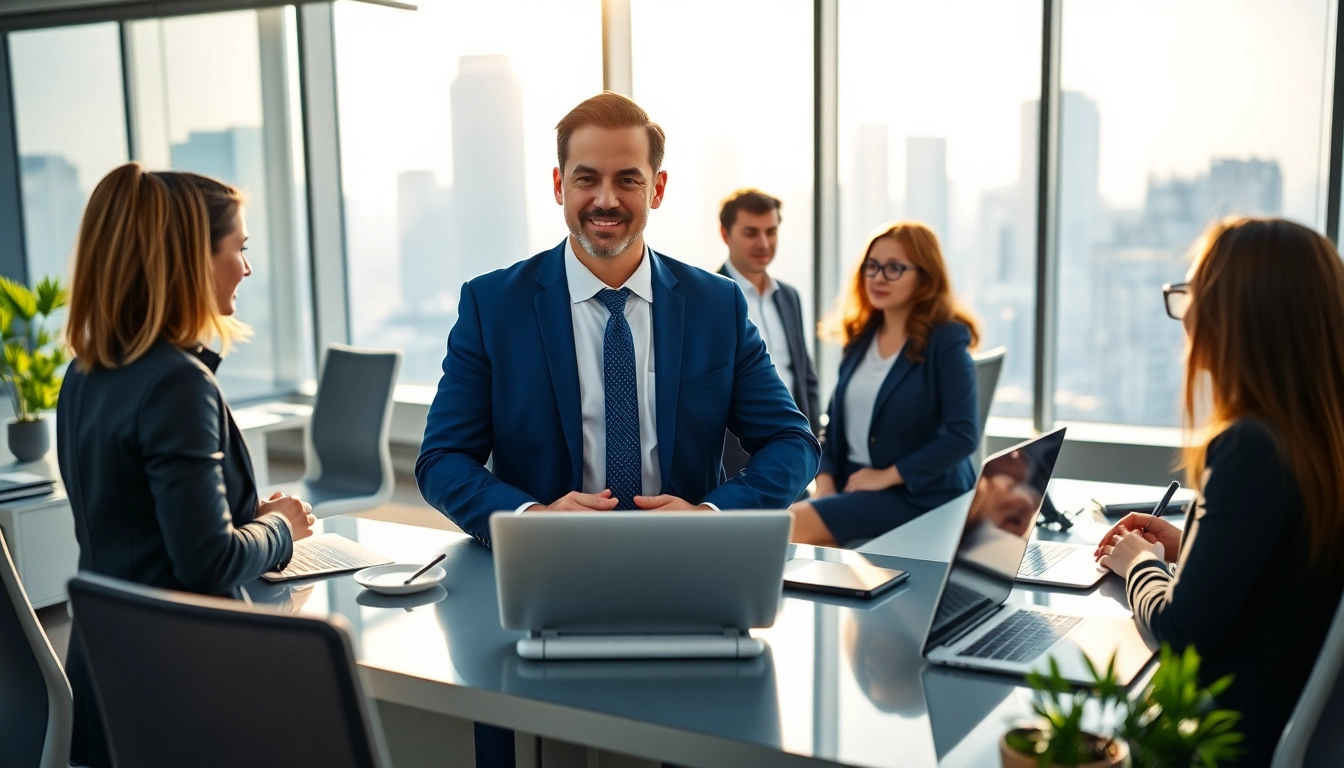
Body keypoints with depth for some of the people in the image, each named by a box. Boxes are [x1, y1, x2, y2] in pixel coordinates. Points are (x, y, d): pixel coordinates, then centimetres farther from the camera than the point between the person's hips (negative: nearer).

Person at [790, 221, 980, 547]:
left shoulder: (946, 340, -7)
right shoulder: (860, 336, 11)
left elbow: (963, 435, -15)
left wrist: (887, 475, -16)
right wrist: (825, 480, -3)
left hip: (917, 495, -6)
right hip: (852, 486, 6)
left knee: (794, 525, -26)